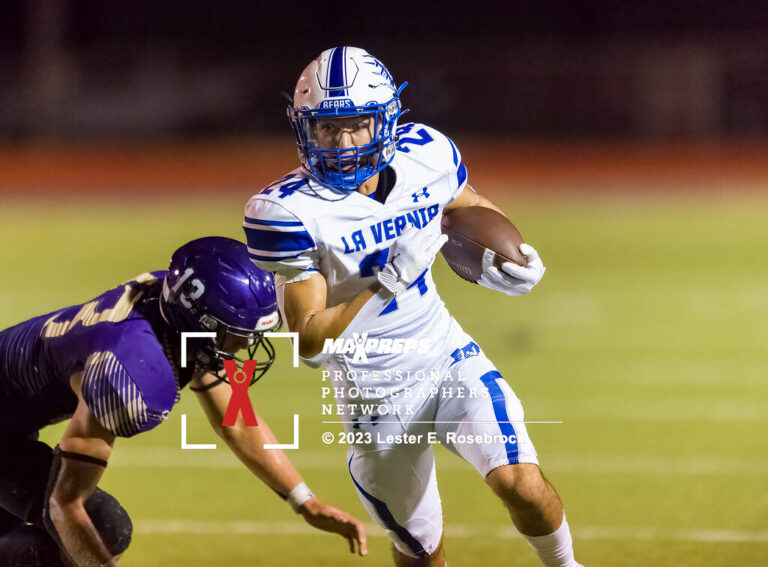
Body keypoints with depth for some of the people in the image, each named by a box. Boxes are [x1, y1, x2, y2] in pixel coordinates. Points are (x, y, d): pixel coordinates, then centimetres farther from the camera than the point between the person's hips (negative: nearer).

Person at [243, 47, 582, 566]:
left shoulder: (426, 155, -9)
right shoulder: (289, 212, -22)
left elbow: (473, 209, 15)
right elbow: (310, 340, -23)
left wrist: (514, 259, -5)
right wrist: (390, 281, -32)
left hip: (449, 358, 2)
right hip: (375, 400, -2)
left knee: (521, 484, -18)